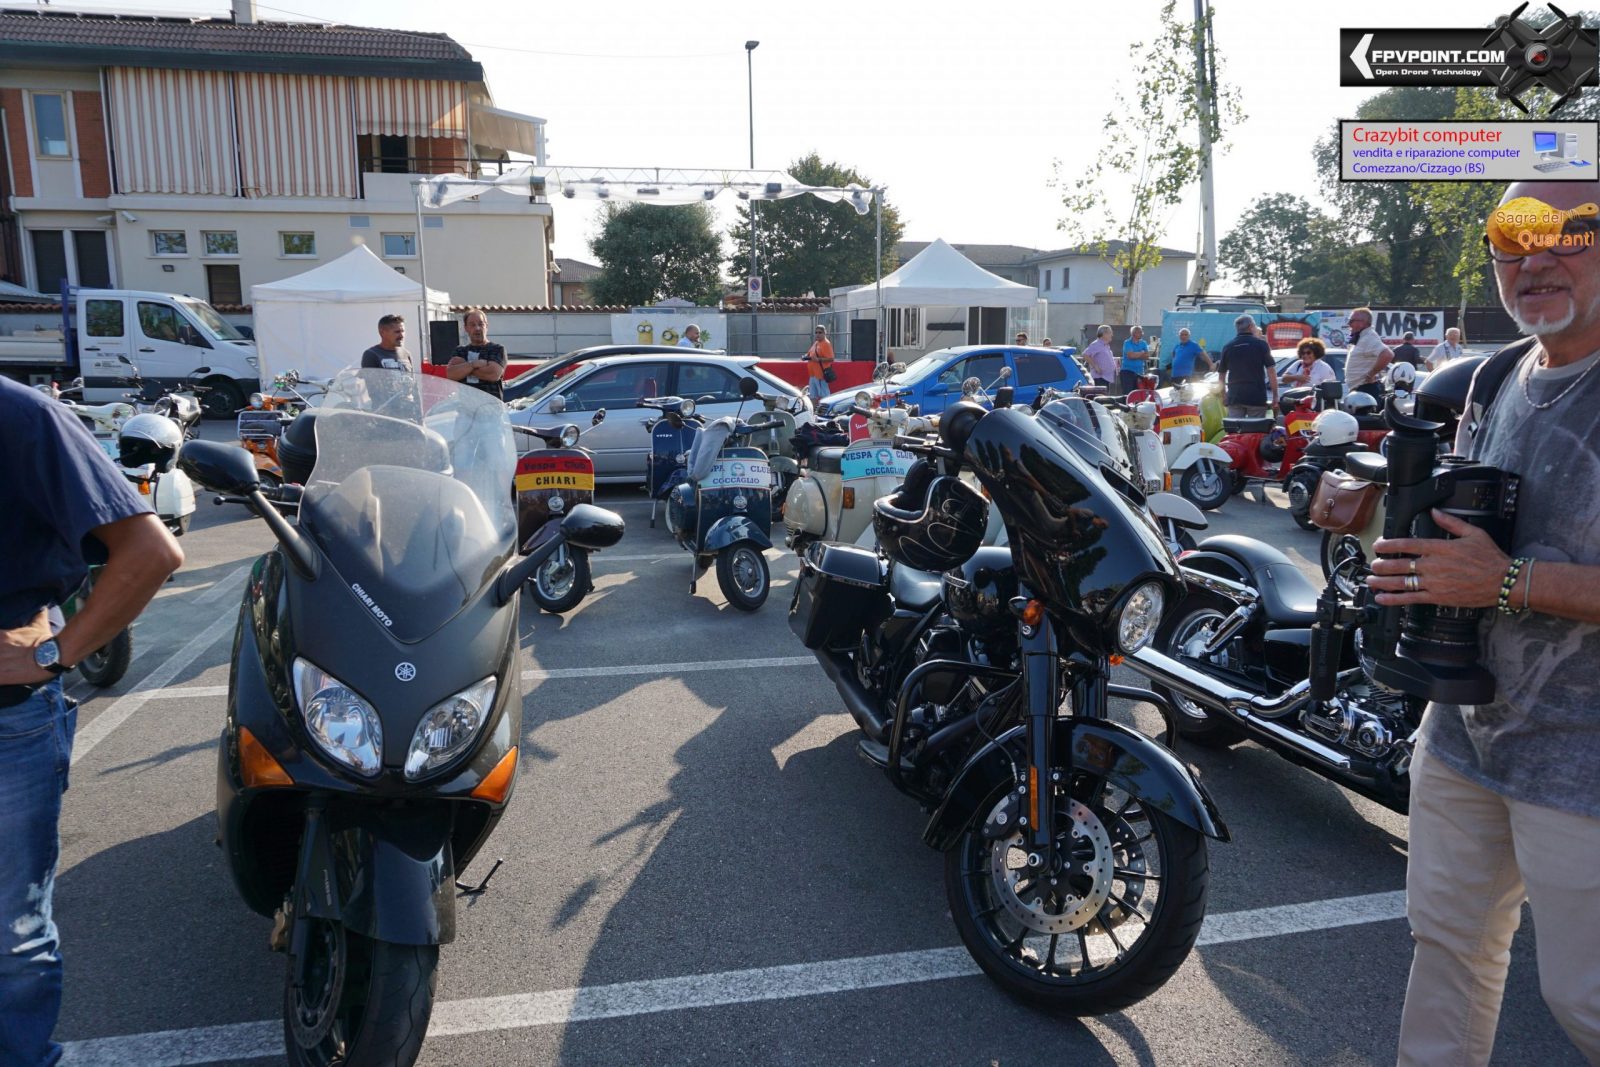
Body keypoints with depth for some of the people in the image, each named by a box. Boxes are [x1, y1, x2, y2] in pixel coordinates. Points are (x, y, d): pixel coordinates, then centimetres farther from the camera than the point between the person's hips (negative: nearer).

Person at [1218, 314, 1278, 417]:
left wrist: (1223, 393, 25)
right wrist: (1275, 395, 1)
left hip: (1234, 397, 2)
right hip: (1256, 397, -2)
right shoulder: (1261, 344, -1)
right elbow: (1271, 370, -4)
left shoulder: (1227, 347, 8)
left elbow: (1222, 373, 13)